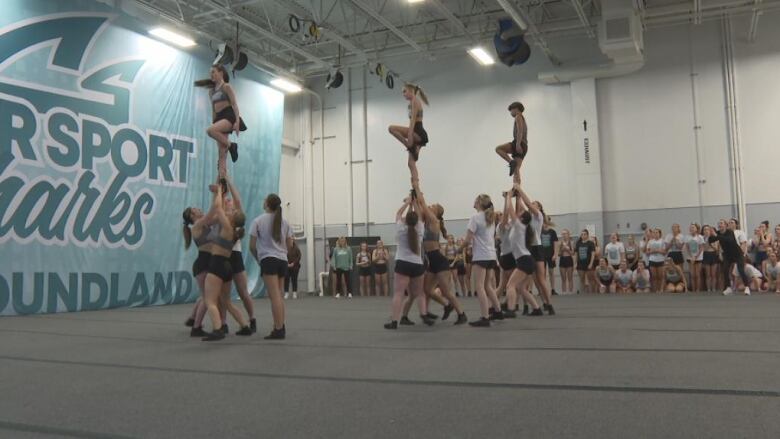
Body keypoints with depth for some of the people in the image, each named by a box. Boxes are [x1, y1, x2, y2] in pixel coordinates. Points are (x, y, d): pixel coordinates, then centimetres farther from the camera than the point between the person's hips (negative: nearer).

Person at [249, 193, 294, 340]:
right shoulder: (284, 221, 12)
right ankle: (281, 327, 14)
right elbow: (290, 245, 12)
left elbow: (252, 246, -1)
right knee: (278, 295, 13)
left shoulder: (258, 221, -2)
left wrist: (258, 259, 14)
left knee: (275, 296, -10)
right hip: (282, 260, 6)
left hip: (268, 260, -6)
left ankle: (279, 330, -12)